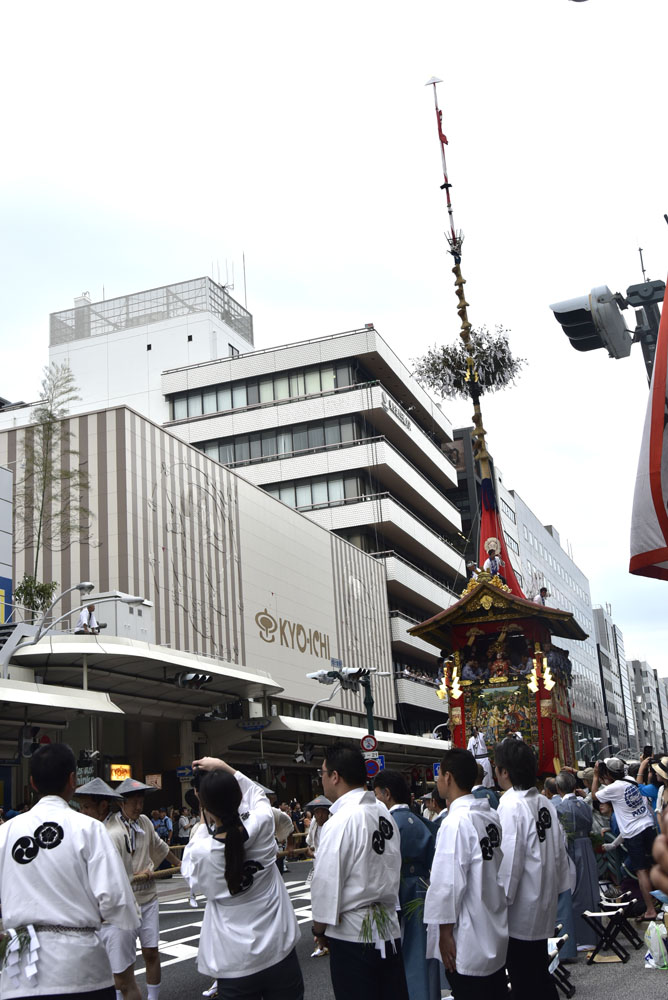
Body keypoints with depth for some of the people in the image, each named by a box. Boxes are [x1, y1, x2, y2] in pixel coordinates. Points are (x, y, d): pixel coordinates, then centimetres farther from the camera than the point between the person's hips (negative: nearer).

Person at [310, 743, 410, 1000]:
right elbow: (393, 866, 9)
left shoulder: (340, 822, -17)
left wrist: (319, 926, -2)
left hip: (353, 933, -7)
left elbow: (327, 883, -14)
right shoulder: (384, 813, 4)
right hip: (388, 928, 7)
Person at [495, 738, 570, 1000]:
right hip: (544, 908, 8)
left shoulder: (510, 806, -20)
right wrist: (554, 887, 17)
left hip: (520, 910, -8)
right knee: (541, 978, 19)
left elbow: (508, 861, -22)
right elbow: (559, 851, 9)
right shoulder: (545, 804, 3)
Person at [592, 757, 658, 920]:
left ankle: (650, 910, -5)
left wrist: (596, 776, 7)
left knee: (641, 871, -5)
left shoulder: (613, 788, -13)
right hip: (649, 827, 7)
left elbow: (594, 796, 1)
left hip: (633, 834, -7)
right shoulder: (631, 781, 6)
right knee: (653, 866, 13)